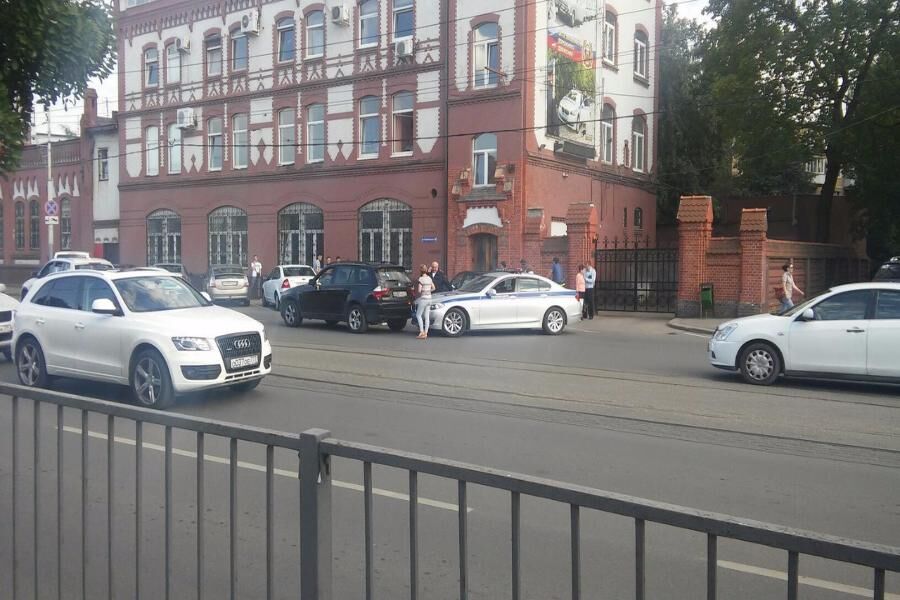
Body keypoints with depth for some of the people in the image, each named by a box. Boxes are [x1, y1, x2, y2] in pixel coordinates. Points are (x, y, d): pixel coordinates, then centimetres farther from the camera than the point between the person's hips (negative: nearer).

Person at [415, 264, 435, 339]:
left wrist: (416, 295, 2)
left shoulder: (421, 279, -14)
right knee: (427, 317, 6)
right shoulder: (429, 278, 7)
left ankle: (421, 332, -5)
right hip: (429, 298, 7)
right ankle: (425, 333, 8)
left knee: (418, 315, 3)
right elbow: (433, 288, 14)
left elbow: (419, 290, -18)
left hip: (423, 299, -7)